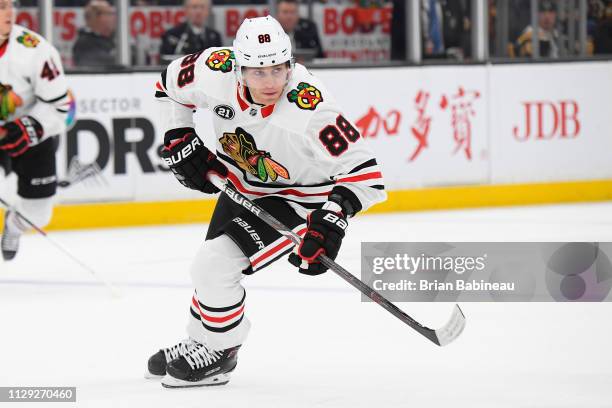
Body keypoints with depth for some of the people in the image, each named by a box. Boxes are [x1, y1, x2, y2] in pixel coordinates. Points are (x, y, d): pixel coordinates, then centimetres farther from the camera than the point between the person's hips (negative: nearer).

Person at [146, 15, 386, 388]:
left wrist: (333, 218, -43)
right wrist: (181, 145, -4)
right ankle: (200, 344, 48)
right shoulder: (217, 71, -24)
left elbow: (362, 169, -33)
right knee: (212, 267, 20)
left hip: (297, 197, -6)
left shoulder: (309, 110, -37)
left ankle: (218, 355, 9)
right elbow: (171, 84, 0)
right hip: (240, 185, 6)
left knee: (213, 267, -16)